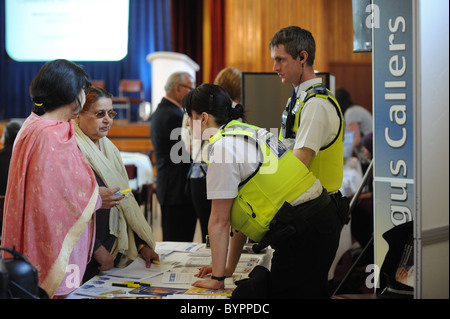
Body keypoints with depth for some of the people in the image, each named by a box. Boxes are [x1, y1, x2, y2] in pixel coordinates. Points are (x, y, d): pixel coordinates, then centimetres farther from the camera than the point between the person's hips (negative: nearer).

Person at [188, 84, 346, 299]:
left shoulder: (223, 148, -12)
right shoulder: (247, 132, 17)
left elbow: (219, 220, -8)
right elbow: (241, 211, 22)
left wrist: (217, 278, 0)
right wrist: (229, 268, 25)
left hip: (302, 233, -10)